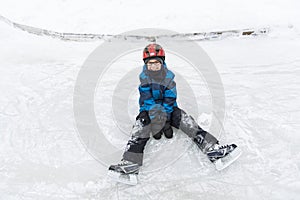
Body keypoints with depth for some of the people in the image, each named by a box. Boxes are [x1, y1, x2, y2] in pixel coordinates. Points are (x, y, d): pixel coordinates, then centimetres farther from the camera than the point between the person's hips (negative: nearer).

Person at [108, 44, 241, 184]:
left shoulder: (169, 77, -11)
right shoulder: (144, 77, -12)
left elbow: (170, 101, -14)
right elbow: (147, 100, -18)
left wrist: (166, 122, -22)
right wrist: (156, 121, -26)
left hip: (168, 109, 1)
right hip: (149, 110, -1)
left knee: (186, 120, -20)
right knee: (141, 125, -27)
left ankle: (212, 149, -24)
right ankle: (130, 164, -36)